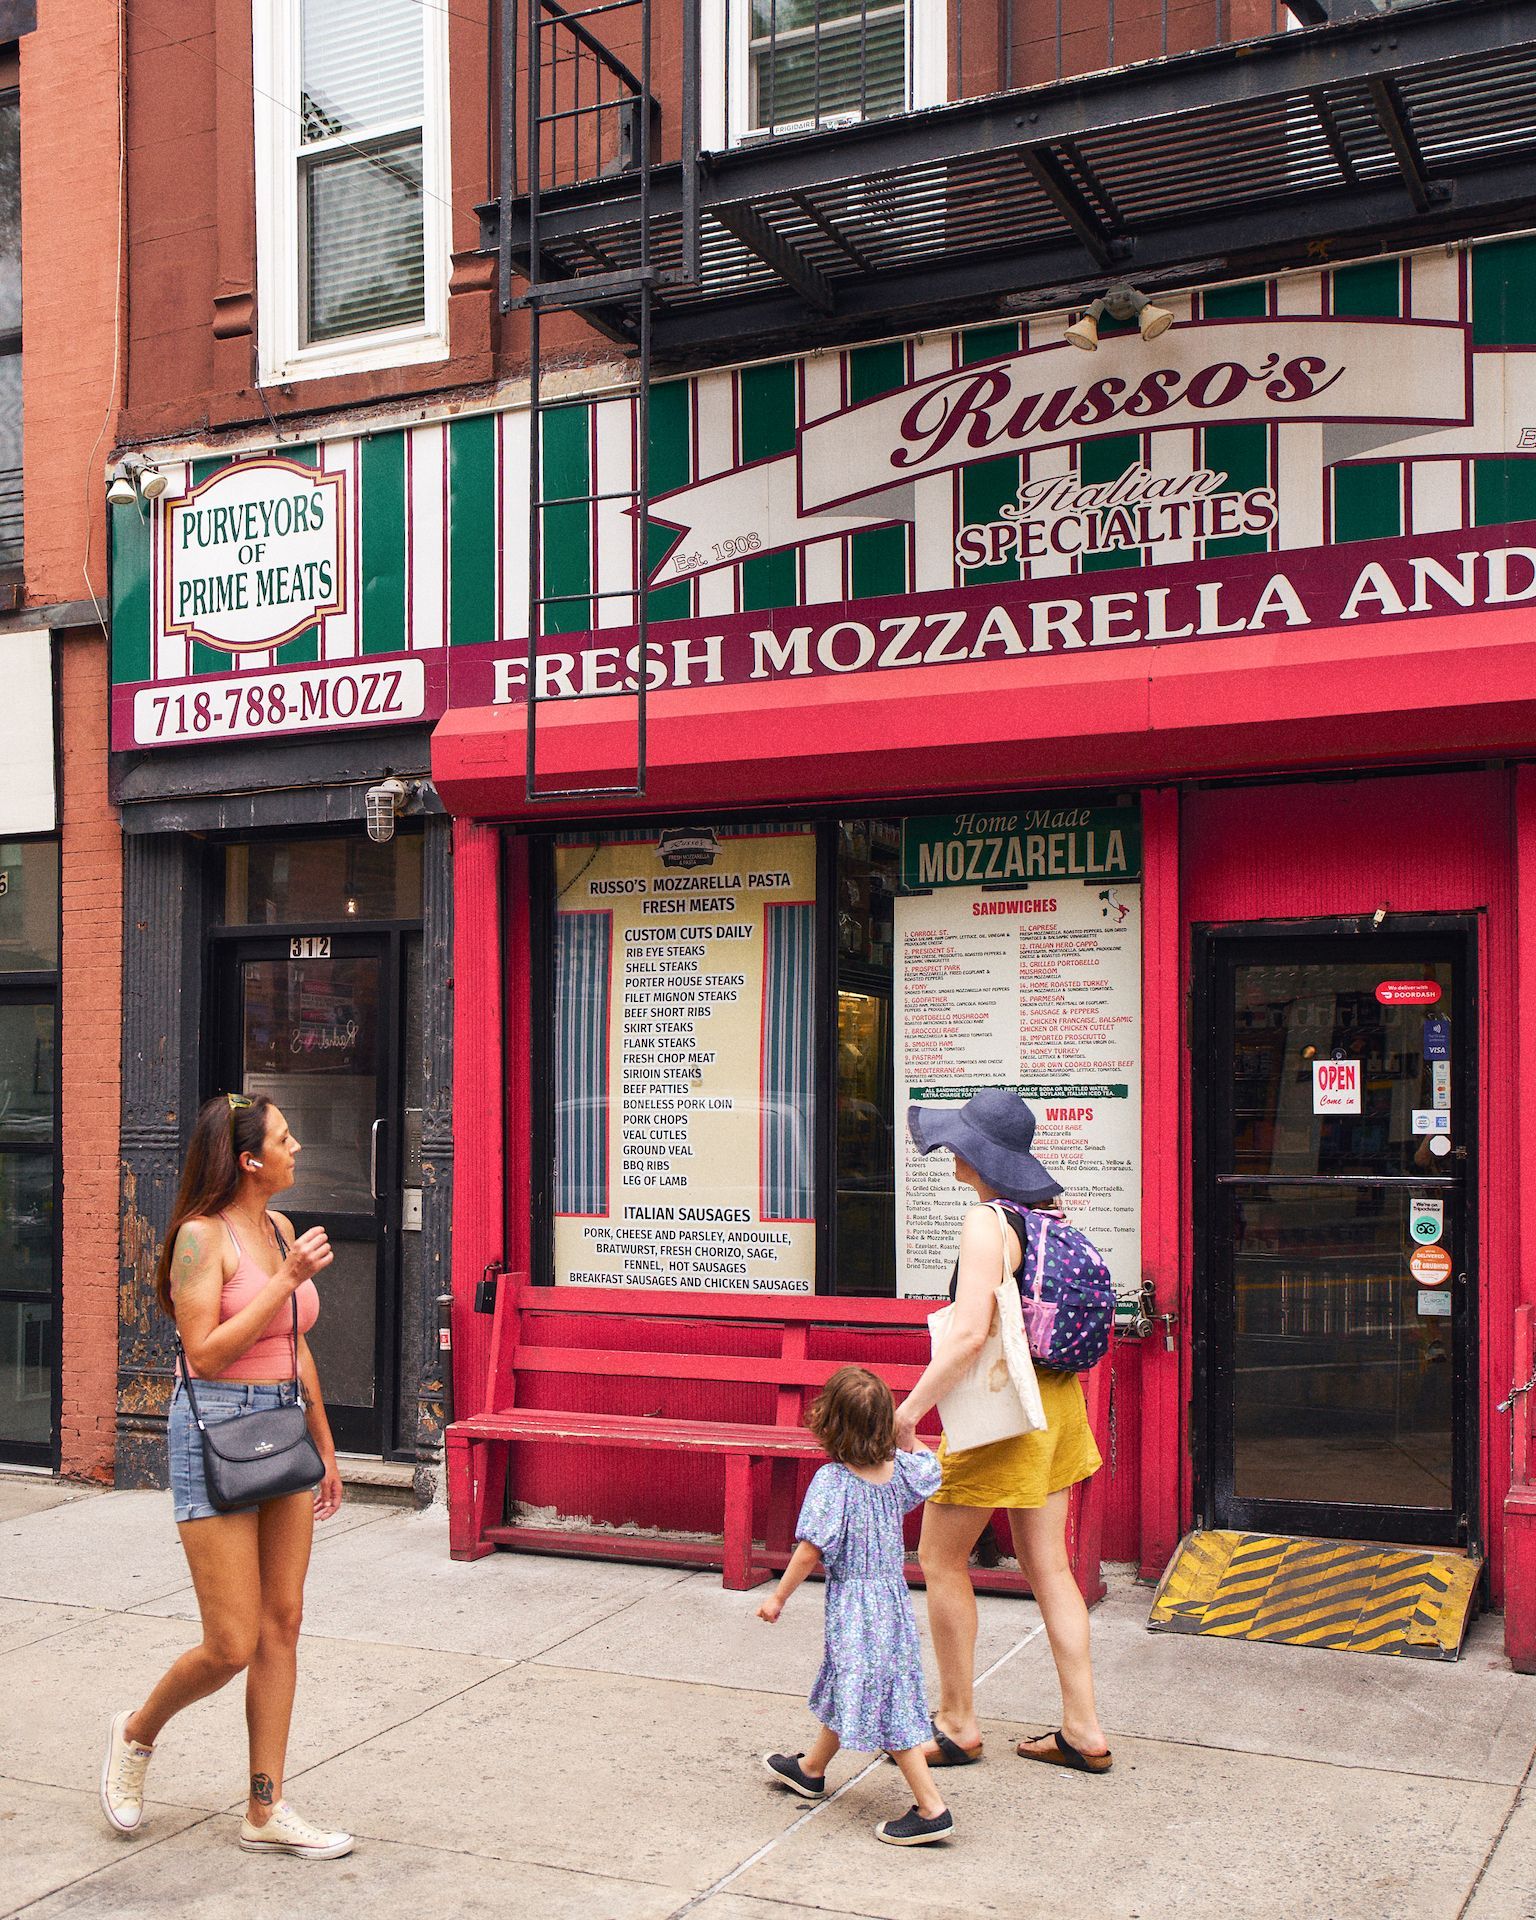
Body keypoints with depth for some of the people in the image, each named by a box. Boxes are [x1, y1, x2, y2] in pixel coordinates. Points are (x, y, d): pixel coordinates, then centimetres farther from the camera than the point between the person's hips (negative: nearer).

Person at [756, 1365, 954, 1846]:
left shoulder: (831, 1481, -22)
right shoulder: (898, 1469, -3)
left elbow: (810, 1552, -20)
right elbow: (927, 1467, 22)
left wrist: (779, 1597, -9)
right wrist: (905, 1433, 15)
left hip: (854, 1604, -8)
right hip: (892, 1593, 8)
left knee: (882, 1703, -4)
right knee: (844, 1685, 24)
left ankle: (931, 1809, -5)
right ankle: (810, 1769, 45)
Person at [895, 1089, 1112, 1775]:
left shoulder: (986, 1222, -20)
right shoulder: (1045, 1215, 4)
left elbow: (969, 1334, -27)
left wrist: (909, 1411, -23)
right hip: (1054, 1401, 9)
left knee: (941, 1560, 7)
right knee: (1047, 1567, 13)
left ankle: (957, 1726, 15)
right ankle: (1083, 1731, 17)